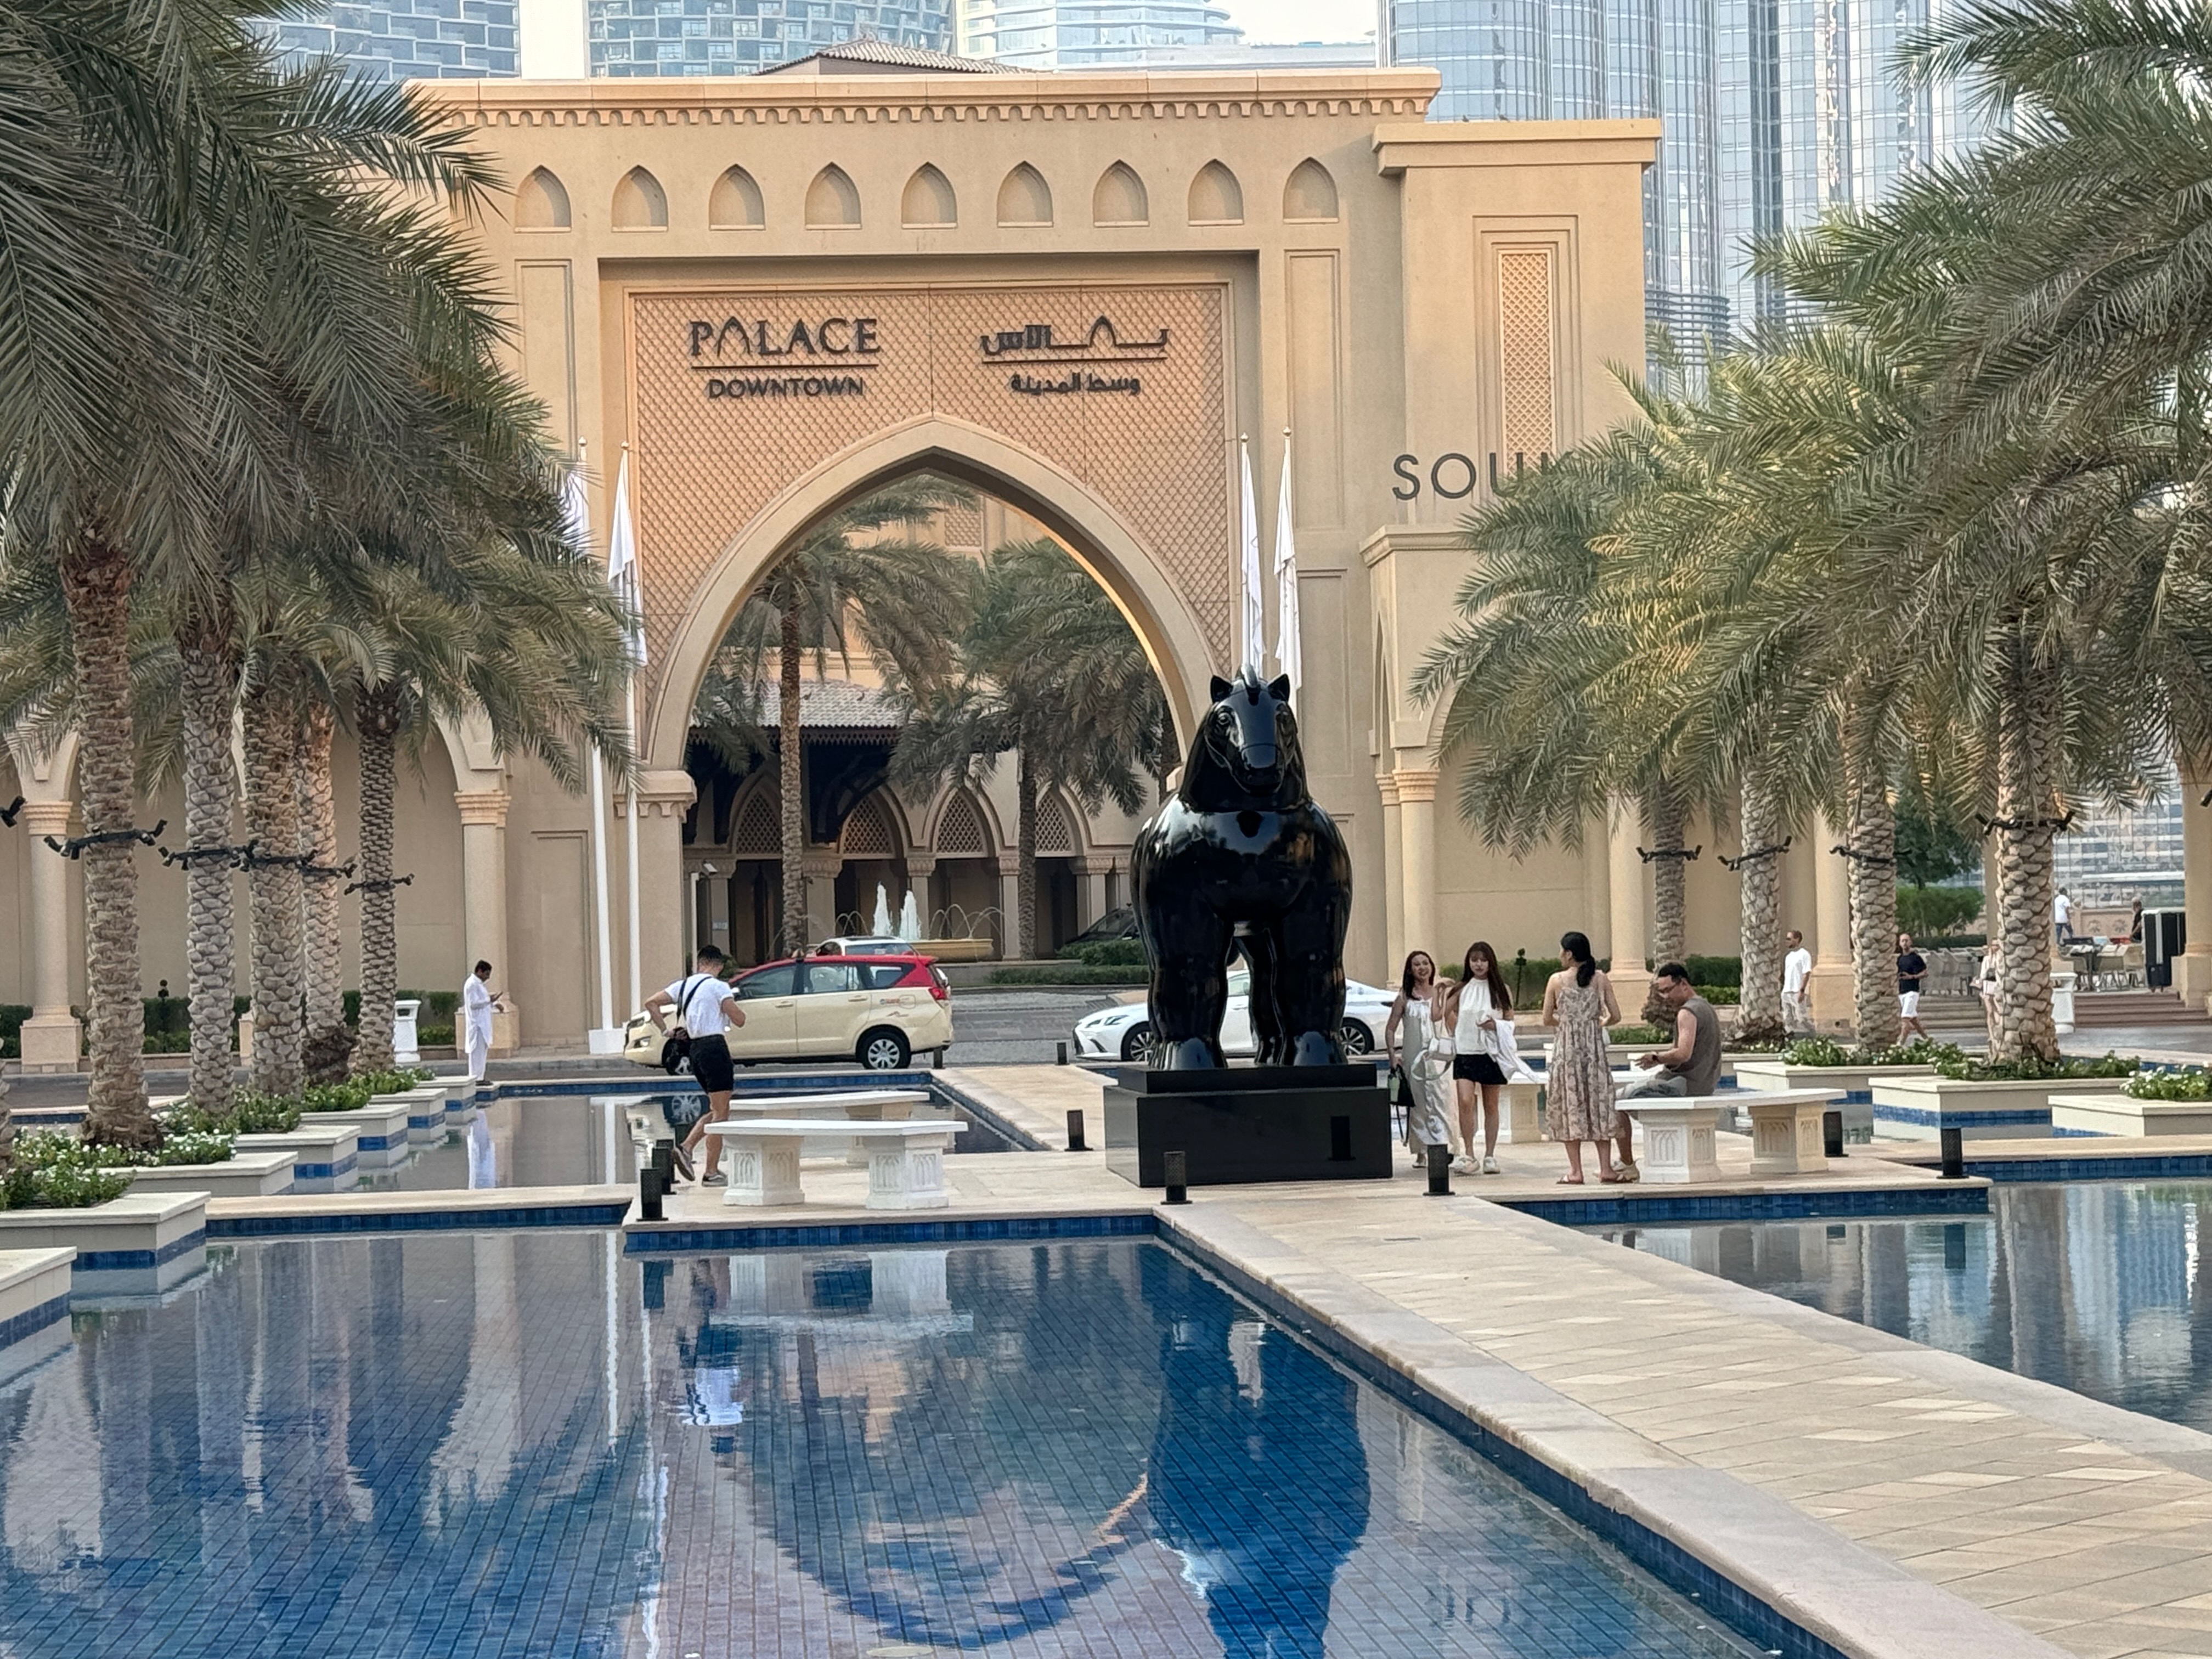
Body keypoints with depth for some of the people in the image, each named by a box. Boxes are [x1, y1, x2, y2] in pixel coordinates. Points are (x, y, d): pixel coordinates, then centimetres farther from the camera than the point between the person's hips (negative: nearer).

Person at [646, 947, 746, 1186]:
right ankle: (711, 1173, -5)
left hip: (695, 1049, 8)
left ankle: (686, 1147, 2)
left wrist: (666, 1030, 10)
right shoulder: (718, 986, -7)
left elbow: (651, 1003, 10)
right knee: (720, 1113, -3)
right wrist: (736, 1007, 12)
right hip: (714, 1047, -8)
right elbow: (739, 1020, -10)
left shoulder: (683, 986, 13)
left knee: (718, 1111, 18)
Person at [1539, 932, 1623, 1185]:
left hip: (1567, 1047, -2)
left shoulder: (1556, 980, -4)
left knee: (1570, 1105, 2)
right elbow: (1616, 1016, 2)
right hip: (1595, 1046, 2)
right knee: (1599, 1102, 9)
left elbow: (1548, 1019, 0)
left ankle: (1575, 1171, -1)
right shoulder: (1601, 979, 2)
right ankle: (1606, 1168, 7)